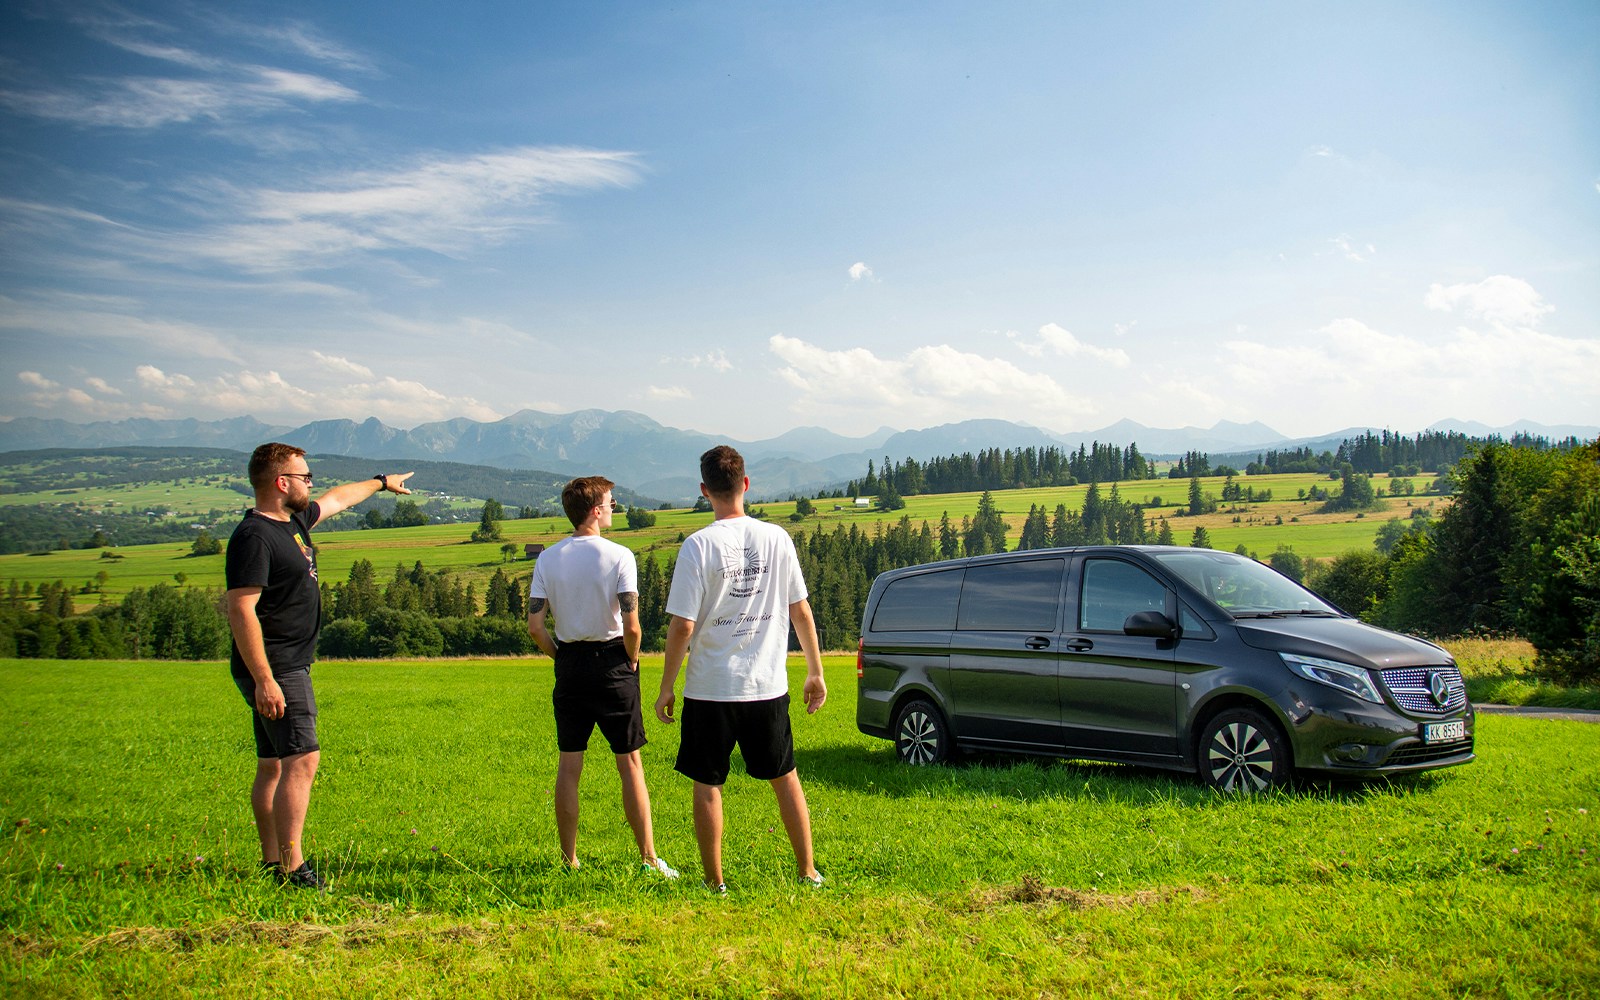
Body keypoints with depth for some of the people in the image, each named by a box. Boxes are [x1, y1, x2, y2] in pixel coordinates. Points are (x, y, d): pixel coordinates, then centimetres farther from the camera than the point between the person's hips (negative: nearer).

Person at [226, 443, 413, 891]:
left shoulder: (293, 521, 12)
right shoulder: (254, 536, -17)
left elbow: (338, 498, 33)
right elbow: (240, 610, -24)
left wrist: (381, 482, 48)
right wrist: (264, 680, -27)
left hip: (290, 669, 10)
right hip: (274, 672, -10)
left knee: (273, 766, 13)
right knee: (301, 759, -14)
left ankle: (272, 862, 19)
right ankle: (292, 868, -14)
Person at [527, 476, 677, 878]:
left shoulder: (548, 558, 0)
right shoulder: (618, 556, -12)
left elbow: (535, 626, -4)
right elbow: (631, 625, -17)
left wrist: (562, 657, 10)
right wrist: (632, 661, 0)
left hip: (569, 664, 4)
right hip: (612, 663, -3)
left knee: (568, 765, 10)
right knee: (630, 763, 5)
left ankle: (568, 859, 17)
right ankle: (649, 858, 10)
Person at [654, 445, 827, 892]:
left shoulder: (698, 545, -11)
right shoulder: (776, 538, 0)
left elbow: (682, 626, -12)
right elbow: (801, 611, 4)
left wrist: (667, 687, -1)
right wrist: (815, 673, 14)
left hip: (710, 688, -3)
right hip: (769, 686, 3)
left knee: (707, 785, 9)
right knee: (785, 777, 16)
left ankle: (714, 881, 16)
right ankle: (808, 871, 22)